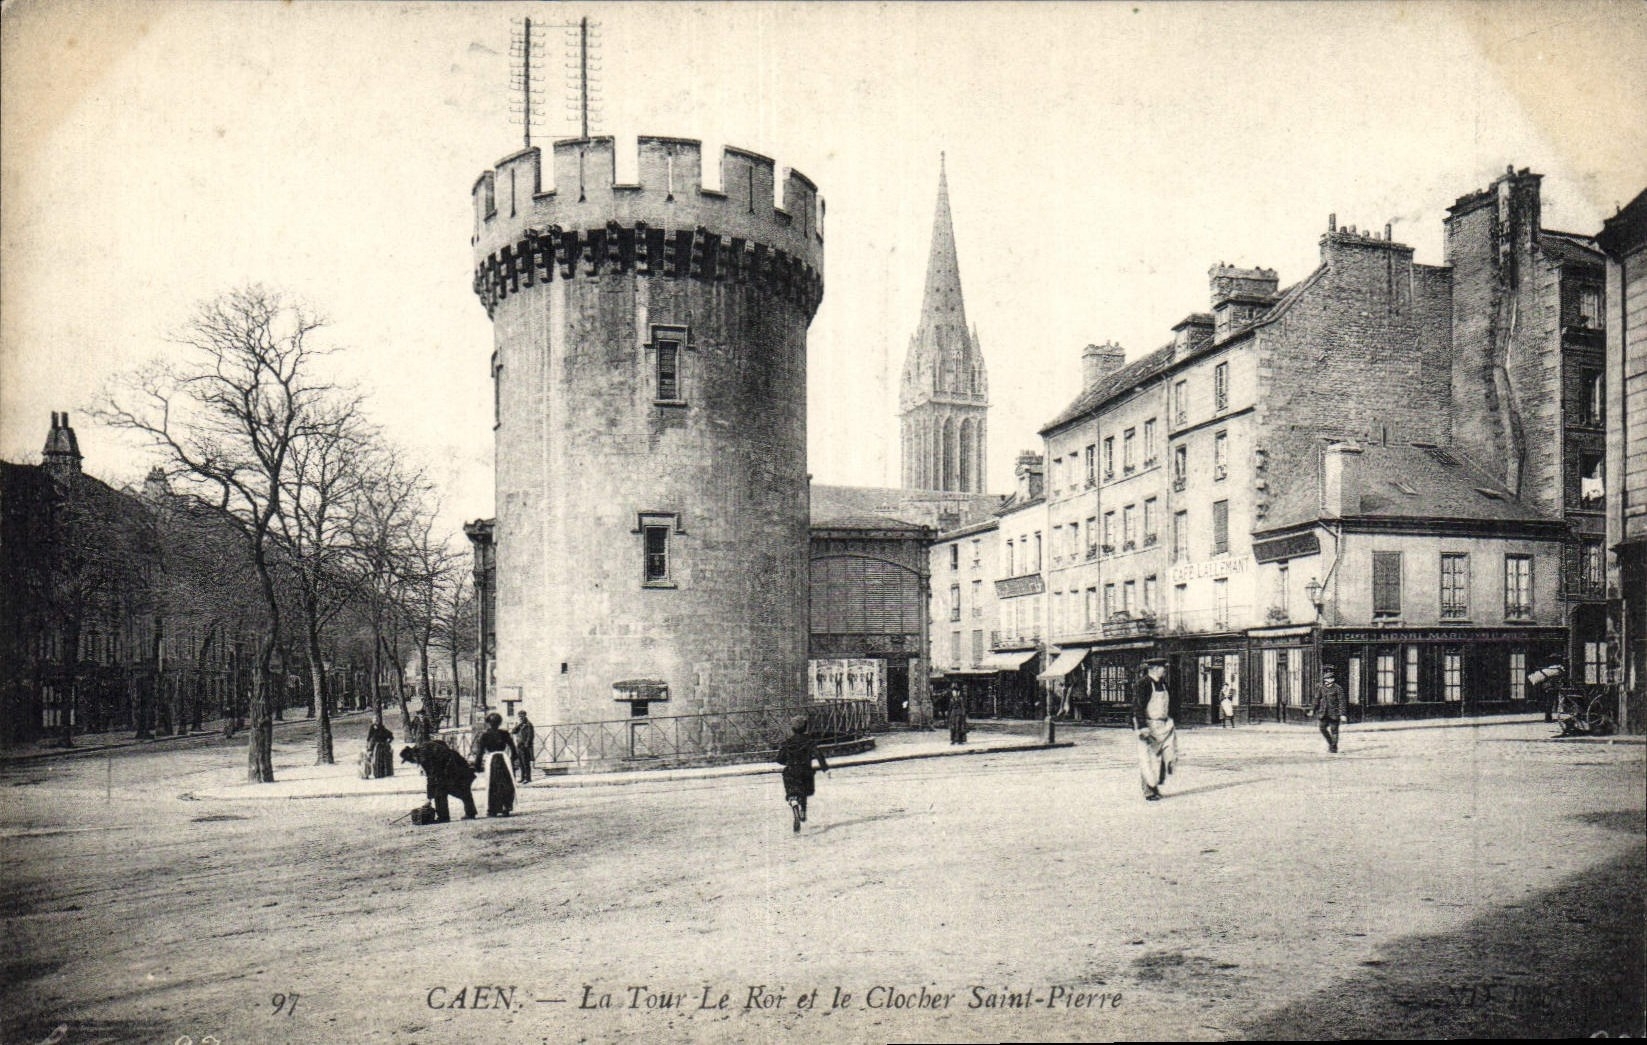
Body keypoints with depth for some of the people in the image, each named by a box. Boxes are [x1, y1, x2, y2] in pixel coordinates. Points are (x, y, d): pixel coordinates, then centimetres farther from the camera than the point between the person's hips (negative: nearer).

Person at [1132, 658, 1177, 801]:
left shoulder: (1163, 684, 11)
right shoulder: (1143, 684, -13)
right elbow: (1138, 707, -17)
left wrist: (1171, 723, 18)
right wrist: (1143, 728, -23)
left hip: (1164, 725, 7)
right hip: (1148, 726, -7)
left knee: (1169, 756, 1)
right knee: (1148, 759, -1)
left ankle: (1156, 785, 17)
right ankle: (1149, 791, 8)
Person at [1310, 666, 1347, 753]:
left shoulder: (1338, 688, -8)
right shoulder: (1321, 688, 5)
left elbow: (1341, 702, -9)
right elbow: (1317, 700, 13)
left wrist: (1342, 714, -14)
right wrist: (1313, 710, 12)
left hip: (1334, 713, -4)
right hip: (1324, 713, 4)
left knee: (1334, 730, 0)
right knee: (1323, 728, -1)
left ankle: (1334, 748, 9)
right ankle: (1330, 742, 22)